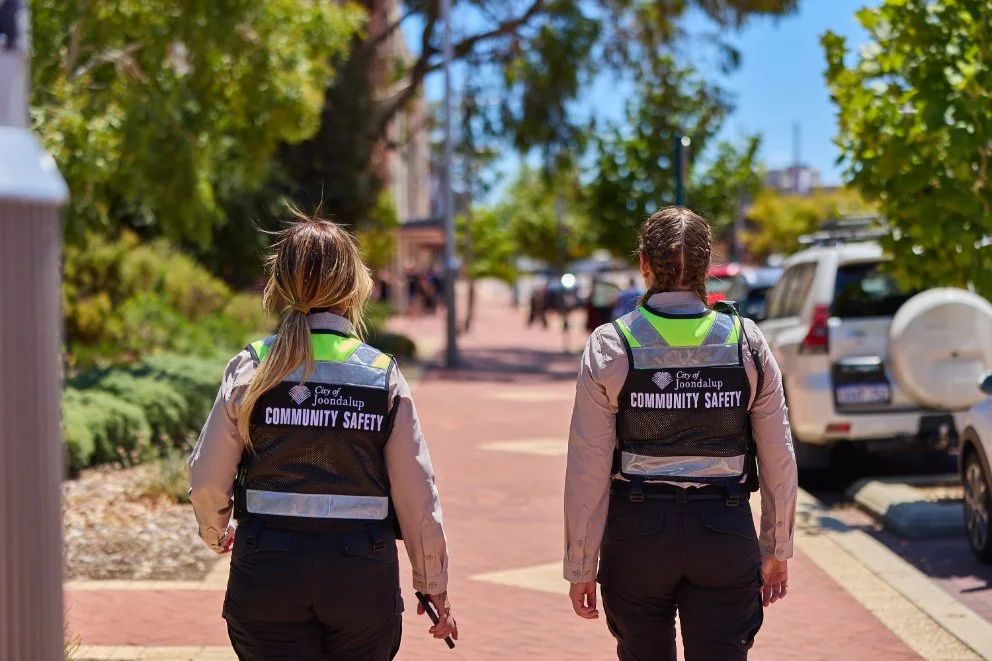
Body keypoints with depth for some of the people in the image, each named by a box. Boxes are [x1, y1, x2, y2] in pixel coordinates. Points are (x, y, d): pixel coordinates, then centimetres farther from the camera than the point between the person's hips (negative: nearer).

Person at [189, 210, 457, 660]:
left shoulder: (251, 370, -3)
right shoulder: (384, 376, -2)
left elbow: (208, 480, 0)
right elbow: (416, 494, -2)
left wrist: (215, 533, 23)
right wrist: (433, 584, 10)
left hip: (268, 572, 0)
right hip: (363, 573, 1)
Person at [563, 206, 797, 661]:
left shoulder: (610, 347, -7)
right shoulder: (746, 342, -3)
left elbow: (588, 471, -8)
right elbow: (779, 461, 1)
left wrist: (580, 567, 0)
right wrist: (776, 551, 12)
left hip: (638, 530, 0)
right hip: (725, 532, 0)